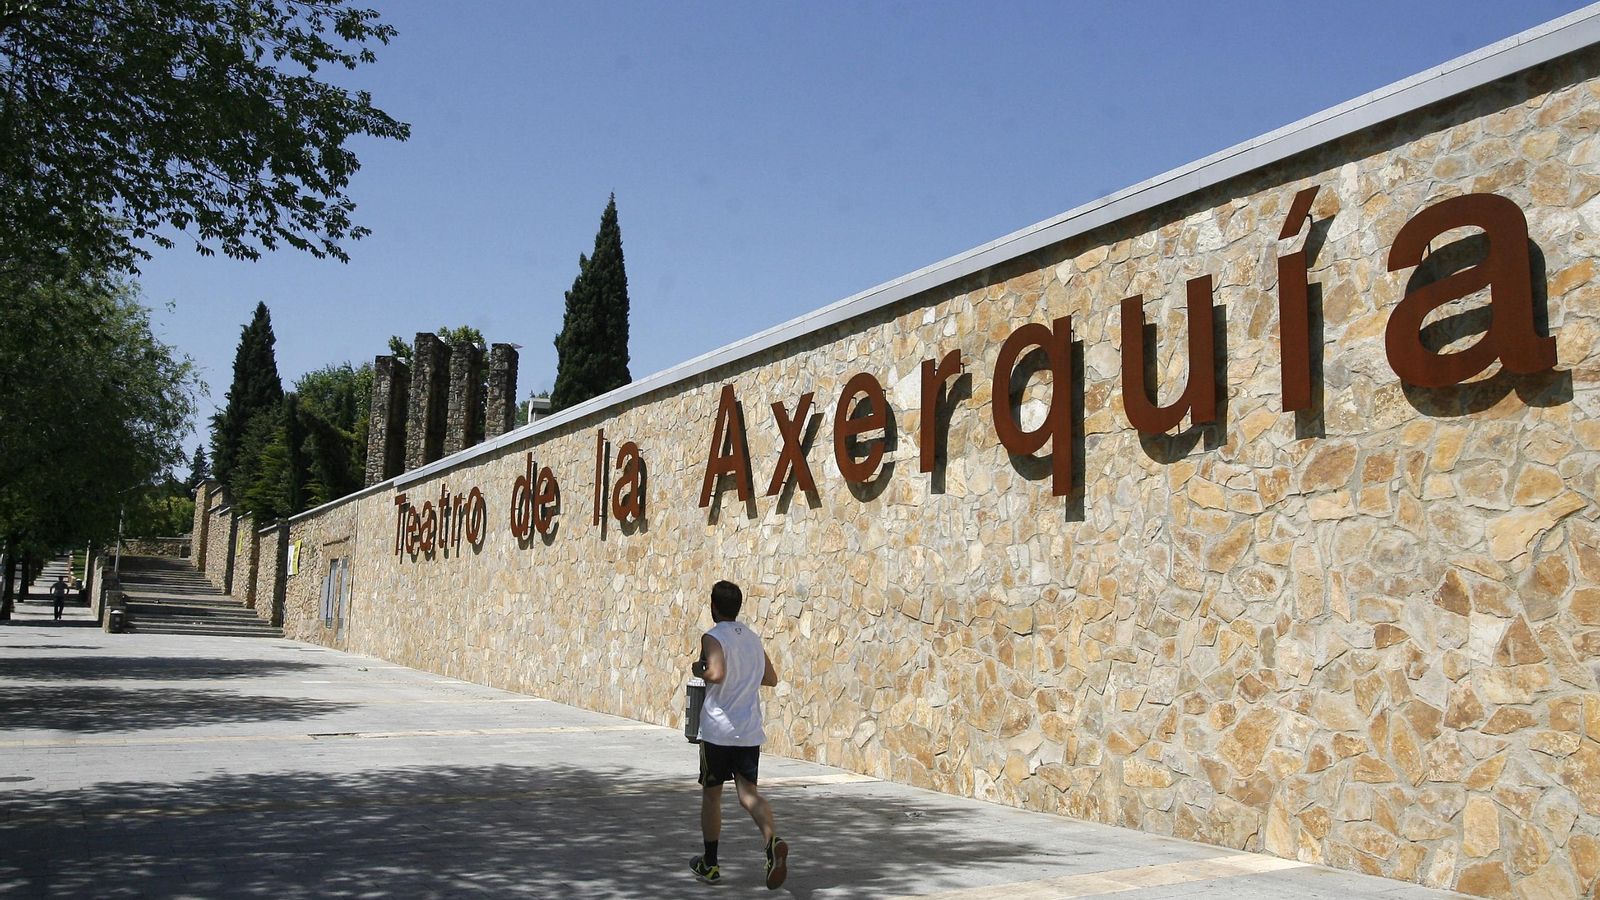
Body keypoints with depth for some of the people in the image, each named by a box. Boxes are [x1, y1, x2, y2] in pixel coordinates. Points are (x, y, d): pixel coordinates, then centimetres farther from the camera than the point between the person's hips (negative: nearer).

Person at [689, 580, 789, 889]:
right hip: (750, 732, 5)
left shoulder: (713, 637, -9)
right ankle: (773, 841, -25)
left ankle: (709, 863, 22)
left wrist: (699, 670, -6)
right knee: (748, 793, 2)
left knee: (711, 795, 11)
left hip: (718, 732, -5)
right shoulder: (753, 638, 12)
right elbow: (771, 678, 20)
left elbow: (717, 674, -26)